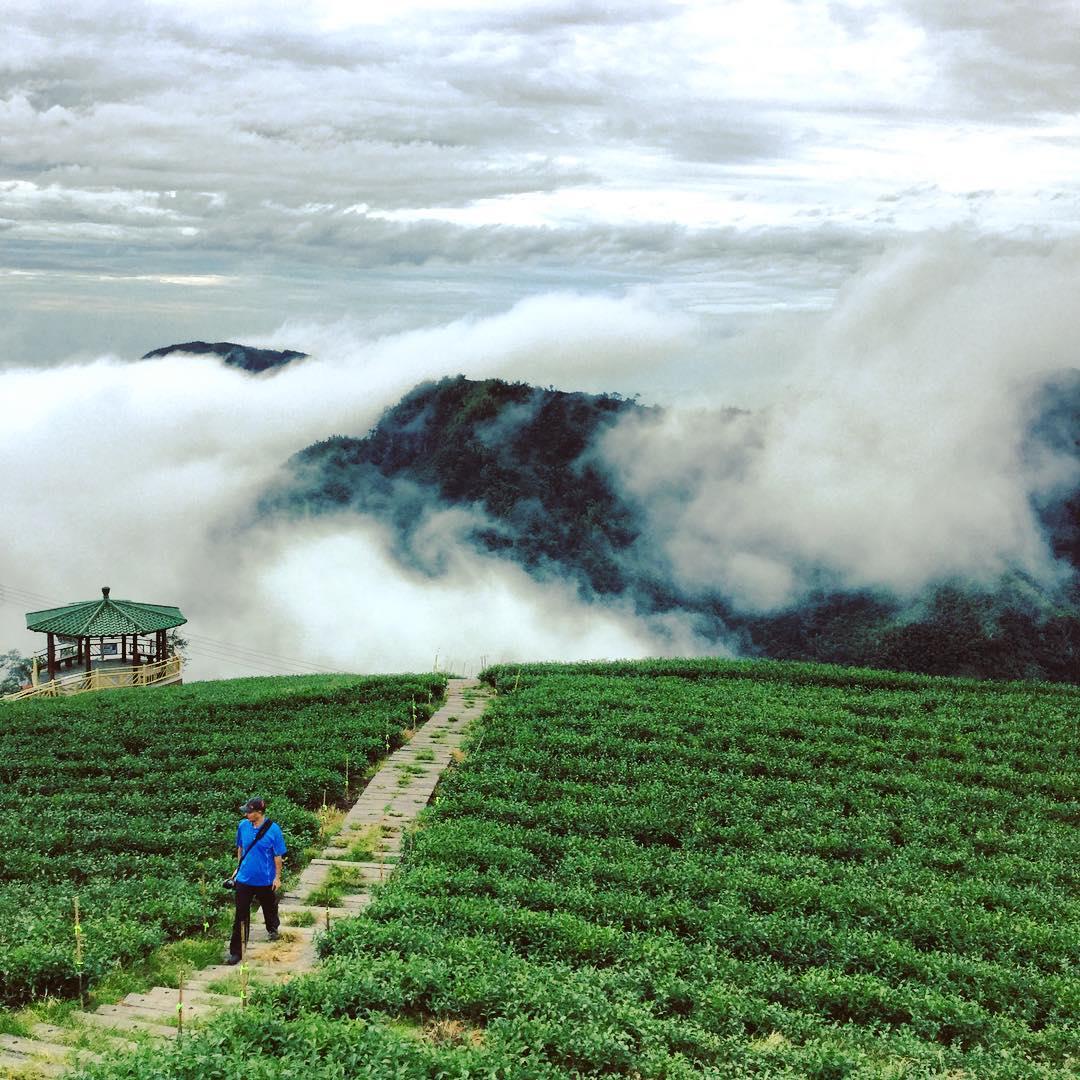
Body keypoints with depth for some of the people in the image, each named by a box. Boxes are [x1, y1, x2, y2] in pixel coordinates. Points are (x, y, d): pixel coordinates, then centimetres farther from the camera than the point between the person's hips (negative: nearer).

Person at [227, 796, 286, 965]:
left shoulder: (273, 829, -18)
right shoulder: (243, 826, -8)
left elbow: (278, 856, -9)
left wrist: (277, 877, -7)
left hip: (265, 880, -2)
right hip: (244, 879, 2)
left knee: (269, 907, 23)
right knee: (241, 916, 0)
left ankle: (273, 929, 53)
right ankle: (236, 951, 7)